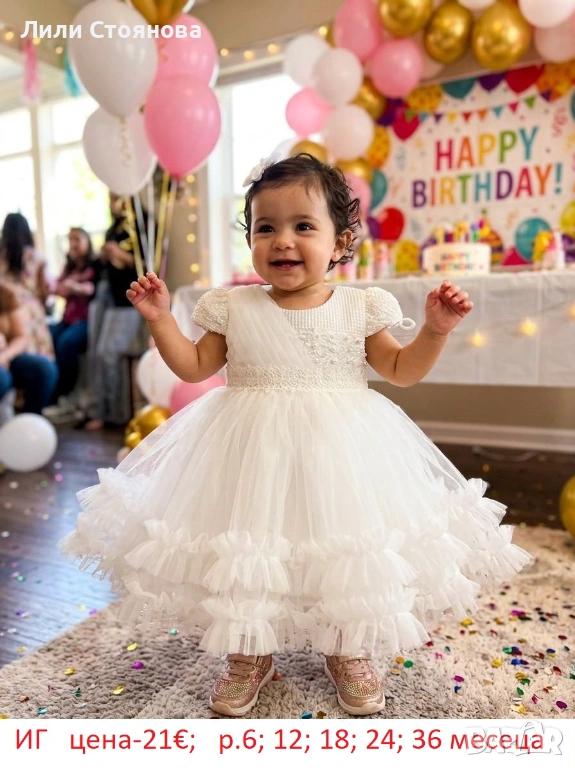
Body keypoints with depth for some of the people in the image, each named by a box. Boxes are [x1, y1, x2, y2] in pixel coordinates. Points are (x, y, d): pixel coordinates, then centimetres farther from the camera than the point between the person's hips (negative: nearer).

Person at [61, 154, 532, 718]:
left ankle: (348, 654, 37)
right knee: (243, 553, 7)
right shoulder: (232, 307, 1)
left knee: (346, 550, 8)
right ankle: (247, 655, 36)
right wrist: (160, 320, 0)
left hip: (340, 452, 0)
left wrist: (435, 329, -5)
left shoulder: (361, 307, -1)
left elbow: (401, 371, 8)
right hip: (251, 451, 1)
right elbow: (195, 366, 9)